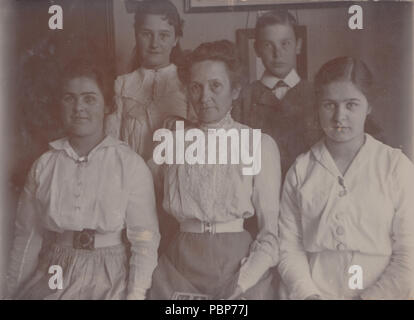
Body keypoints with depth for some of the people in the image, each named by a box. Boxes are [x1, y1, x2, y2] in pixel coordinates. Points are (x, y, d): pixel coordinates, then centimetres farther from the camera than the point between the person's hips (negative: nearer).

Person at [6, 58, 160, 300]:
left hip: (109, 280, -2)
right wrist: (15, 290, 7)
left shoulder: (131, 165, -4)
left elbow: (144, 241, -5)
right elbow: (27, 237, 9)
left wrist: (135, 293, -13)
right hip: (53, 279, 2)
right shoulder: (44, 166, 5)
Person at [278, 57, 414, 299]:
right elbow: (290, 247, 3)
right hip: (316, 292, 1)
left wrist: (366, 297, -7)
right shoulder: (301, 170, 4)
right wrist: (309, 294, -9)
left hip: (379, 293, 0)